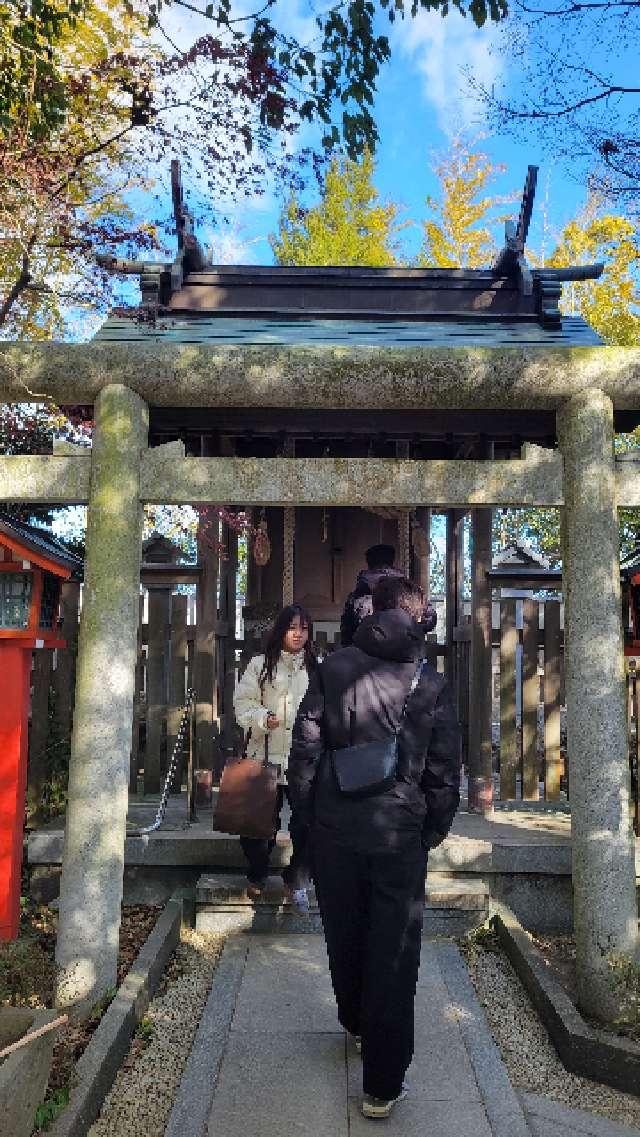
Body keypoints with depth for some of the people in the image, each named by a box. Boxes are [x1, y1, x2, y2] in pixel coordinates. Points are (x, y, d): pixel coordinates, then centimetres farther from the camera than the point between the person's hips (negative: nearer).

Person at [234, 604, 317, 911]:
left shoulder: (317, 667, 9)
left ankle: (296, 881, 23)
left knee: (306, 823, 1)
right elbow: (243, 703, 0)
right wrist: (263, 718, -17)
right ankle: (257, 876, 34)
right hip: (267, 757, -1)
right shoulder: (260, 665, 4)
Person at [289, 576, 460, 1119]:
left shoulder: (333, 668, -5)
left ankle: (357, 1026, 46)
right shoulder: (431, 683, -6)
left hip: (336, 830, 2)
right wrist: (432, 831, 11)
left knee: (345, 937, 22)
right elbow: (444, 771, -3)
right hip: (400, 834, -2)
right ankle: (383, 1084, 16)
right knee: (394, 951, 8)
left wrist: (310, 814, 8)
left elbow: (304, 748, -4)